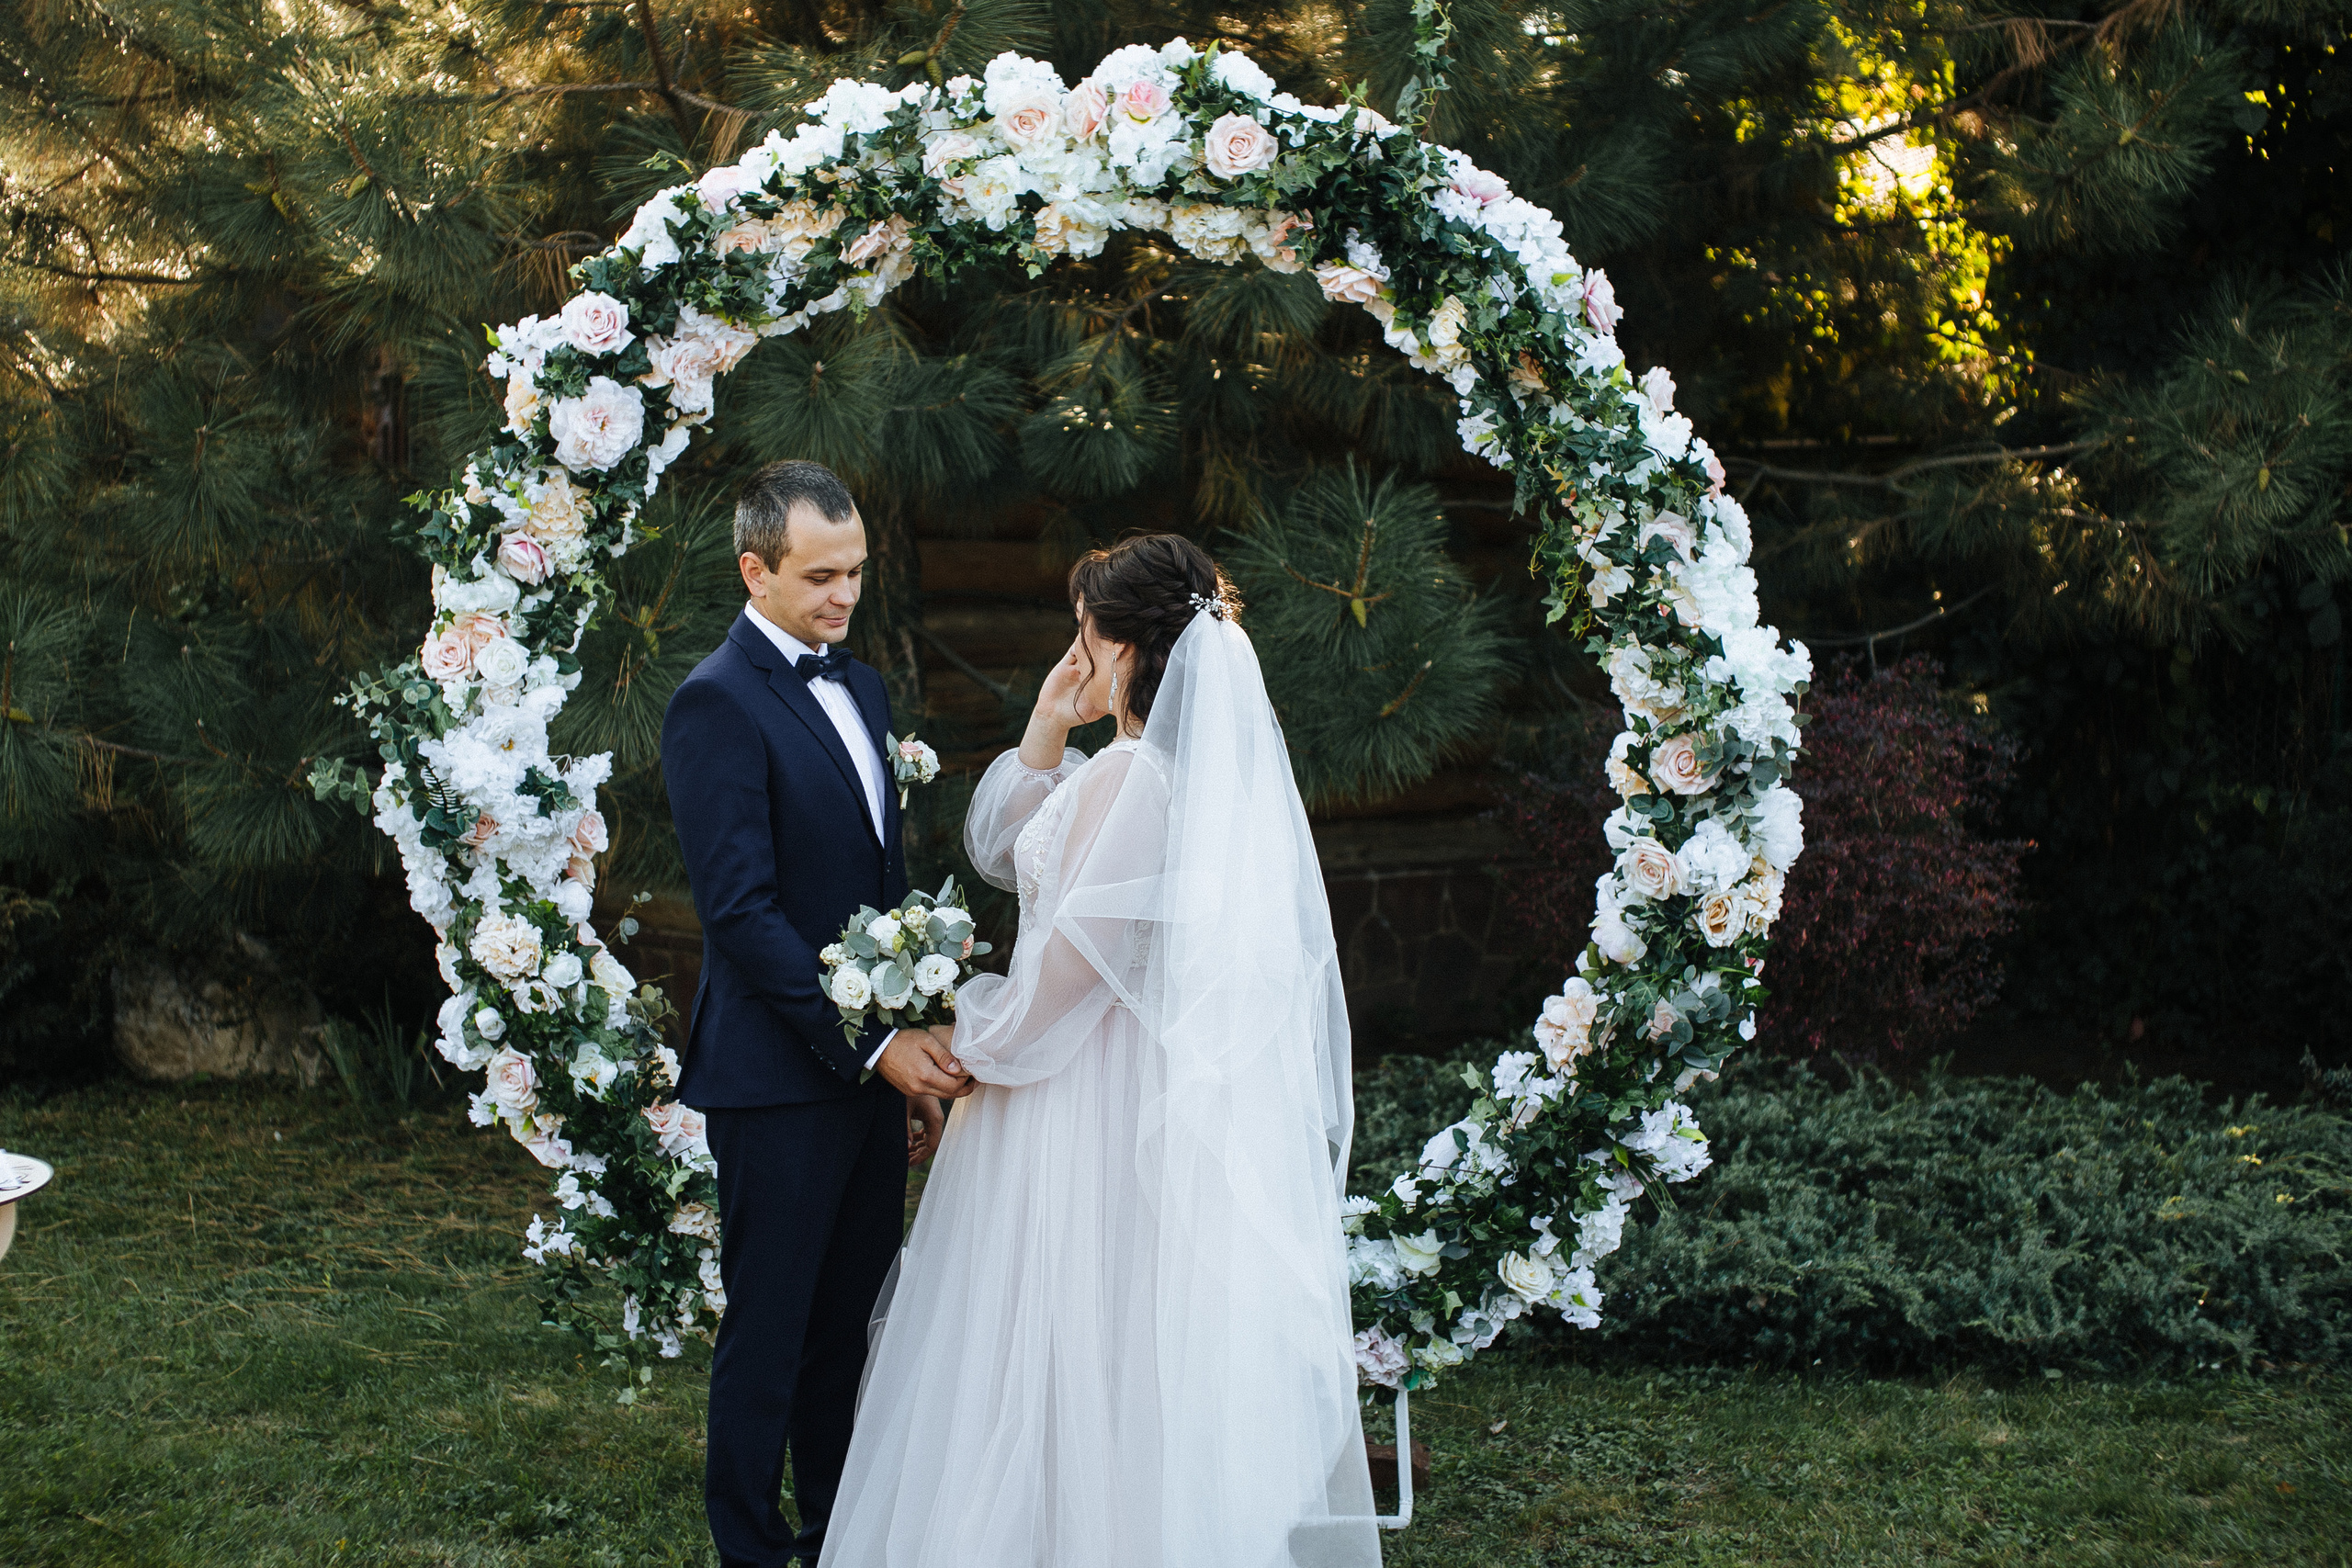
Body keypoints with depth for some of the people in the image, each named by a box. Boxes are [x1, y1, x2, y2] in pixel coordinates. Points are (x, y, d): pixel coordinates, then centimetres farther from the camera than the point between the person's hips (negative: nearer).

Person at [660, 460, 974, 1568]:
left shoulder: (861, 688, 12)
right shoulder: (718, 702, -13)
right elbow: (740, 907, -19)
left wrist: (915, 1061, 13)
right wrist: (873, 1048, -19)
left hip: (869, 1064, 7)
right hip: (780, 1075, -7)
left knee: (851, 1324, 15)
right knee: (770, 1334, 5)